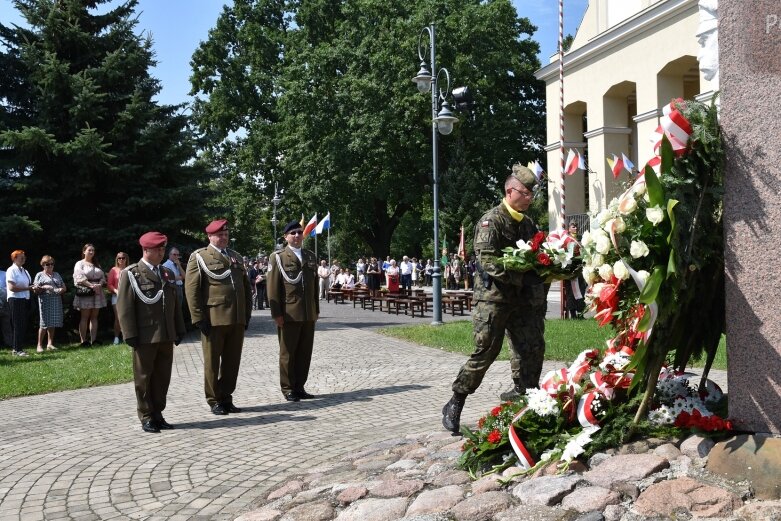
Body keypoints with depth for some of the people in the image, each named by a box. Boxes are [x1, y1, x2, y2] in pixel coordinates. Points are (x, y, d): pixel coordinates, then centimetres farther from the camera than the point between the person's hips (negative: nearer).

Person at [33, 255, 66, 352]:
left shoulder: (57, 274, 19)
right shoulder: (39, 275, 6)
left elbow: (64, 287, 20)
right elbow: (36, 290, 0)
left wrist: (61, 290, -2)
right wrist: (44, 287, -16)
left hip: (56, 301, 4)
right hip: (45, 301, -4)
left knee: (52, 324, 4)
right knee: (44, 323, -9)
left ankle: (50, 344, 11)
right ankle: (39, 345, -4)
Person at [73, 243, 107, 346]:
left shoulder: (97, 264, 20)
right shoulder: (80, 264, 2)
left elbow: (103, 276, 11)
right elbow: (80, 278, -11)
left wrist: (99, 285, -10)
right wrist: (91, 285, -19)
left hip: (97, 292, 5)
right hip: (85, 293, -5)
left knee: (94, 317, 4)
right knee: (85, 317, -5)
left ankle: (93, 340, 4)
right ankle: (83, 341, -5)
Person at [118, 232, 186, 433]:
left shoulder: (168, 274, 15)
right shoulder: (131, 274, -4)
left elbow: (176, 304, 18)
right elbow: (124, 307, -8)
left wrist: (179, 330, 13)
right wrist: (131, 335, -12)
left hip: (167, 337, 6)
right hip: (145, 337, -5)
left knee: (163, 378, 9)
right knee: (144, 378, 4)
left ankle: (157, 414, 20)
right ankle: (146, 418, 13)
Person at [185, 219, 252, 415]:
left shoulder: (236, 257, 17)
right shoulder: (199, 257, 0)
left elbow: (246, 287, 20)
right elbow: (191, 289, -6)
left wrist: (247, 314, 11)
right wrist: (199, 318, -11)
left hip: (237, 319, 5)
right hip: (213, 320, -5)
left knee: (232, 362, 9)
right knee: (212, 362, 5)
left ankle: (226, 398, 20)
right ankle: (214, 401, 15)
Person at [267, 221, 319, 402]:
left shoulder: (311, 257, 15)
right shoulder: (278, 258, 0)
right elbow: (273, 287, -5)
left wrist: (316, 309, 13)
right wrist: (276, 313, -10)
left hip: (309, 314, 5)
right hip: (289, 314, -5)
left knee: (305, 352, 7)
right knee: (288, 353, 4)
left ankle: (299, 387, 18)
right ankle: (288, 389, 12)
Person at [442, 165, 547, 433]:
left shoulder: (527, 223, 17)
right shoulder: (491, 220, -9)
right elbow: (487, 259, -20)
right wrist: (518, 278, -22)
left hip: (522, 298, 8)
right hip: (493, 297, -8)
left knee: (532, 349, 4)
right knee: (486, 351, -8)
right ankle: (455, 404, 5)